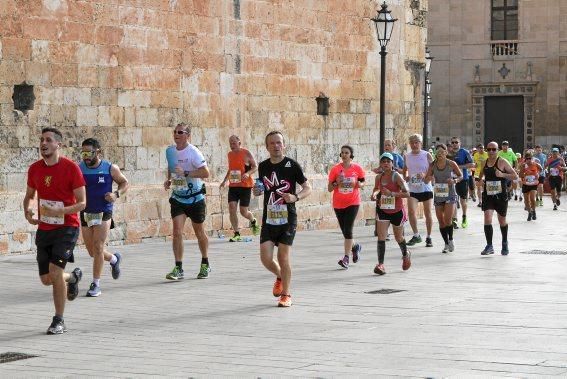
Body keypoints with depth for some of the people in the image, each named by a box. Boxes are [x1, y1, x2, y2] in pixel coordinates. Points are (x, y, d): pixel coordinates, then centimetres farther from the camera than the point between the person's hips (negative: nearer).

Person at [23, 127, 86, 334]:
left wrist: (59, 211, -27)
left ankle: (59, 321, -6)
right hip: (44, 229, 6)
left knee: (55, 270, -19)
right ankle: (73, 277, 43)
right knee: (46, 279, 8)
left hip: (66, 227, -5)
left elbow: (81, 203, -11)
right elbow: (29, 195, 17)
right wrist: (27, 212, -5)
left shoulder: (71, 167, -12)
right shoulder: (35, 169, 3)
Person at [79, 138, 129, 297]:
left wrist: (116, 194, -13)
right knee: (92, 251, 11)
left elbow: (124, 183, 7)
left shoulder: (110, 169, -7)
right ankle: (114, 259, 42)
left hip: (104, 213, -3)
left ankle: (96, 284, -2)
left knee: (98, 248, -12)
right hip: (86, 213, 3)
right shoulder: (78, 169, -3)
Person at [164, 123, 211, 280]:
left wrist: (186, 173, -30)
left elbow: (205, 173, -24)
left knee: (199, 232, 10)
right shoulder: (170, 151, 2)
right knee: (177, 232, -11)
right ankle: (178, 269, -8)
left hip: (195, 198, -4)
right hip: (178, 198, 4)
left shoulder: (193, 152, -16)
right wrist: (169, 180, 5)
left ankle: (205, 265, 29)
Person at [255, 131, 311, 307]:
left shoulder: (292, 165, -6)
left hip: (288, 218, -4)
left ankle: (286, 295, 13)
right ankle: (280, 277, 29)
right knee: (265, 258, -4)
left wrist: (295, 197, -20)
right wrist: (257, 191, 0)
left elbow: (308, 188, -1)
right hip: (269, 218, 4)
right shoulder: (263, 166, 7)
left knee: (283, 257, -4)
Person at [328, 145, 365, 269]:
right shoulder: (335, 169, -2)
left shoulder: (357, 168, -2)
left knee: (348, 230, -13)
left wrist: (360, 184, -11)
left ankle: (346, 258, -11)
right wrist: (336, 183, -19)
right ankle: (355, 246, 40)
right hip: (338, 204, 2)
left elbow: (363, 182, 12)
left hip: (353, 203, -2)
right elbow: (329, 188, 1)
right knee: (345, 230, 10)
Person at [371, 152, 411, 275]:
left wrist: (391, 193, -32)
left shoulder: (396, 176, -16)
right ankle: (380, 265, -14)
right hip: (382, 211, 3)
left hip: (397, 211, -3)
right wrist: (374, 194, -1)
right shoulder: (378, 177, -1)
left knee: (398, 237, 15)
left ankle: (406, 254, 46)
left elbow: (407, 193, -22)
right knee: (381, 237, -12)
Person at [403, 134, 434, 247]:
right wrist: (406, 177, 1)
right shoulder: (407, 156, 7)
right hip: (413, 189, 2)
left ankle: (429, 237, 16)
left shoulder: (427, 155, -4)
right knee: (411, 211, -13)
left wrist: (425, 175, -21)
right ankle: (416, 235, 2)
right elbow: (405, 170, 21)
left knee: (428, 213, 4)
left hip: (426, 188, -2)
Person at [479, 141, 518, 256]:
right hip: (487, 195, 3)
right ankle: (489, 246, -11)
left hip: (501, 196, -3)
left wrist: (502, 174, -22)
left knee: (502, 220, 12)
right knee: (487, 218, -14)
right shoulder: (484, 163, 7)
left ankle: (505, 244, 34)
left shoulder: (502, 162, -7)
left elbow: (515, 176, -9)